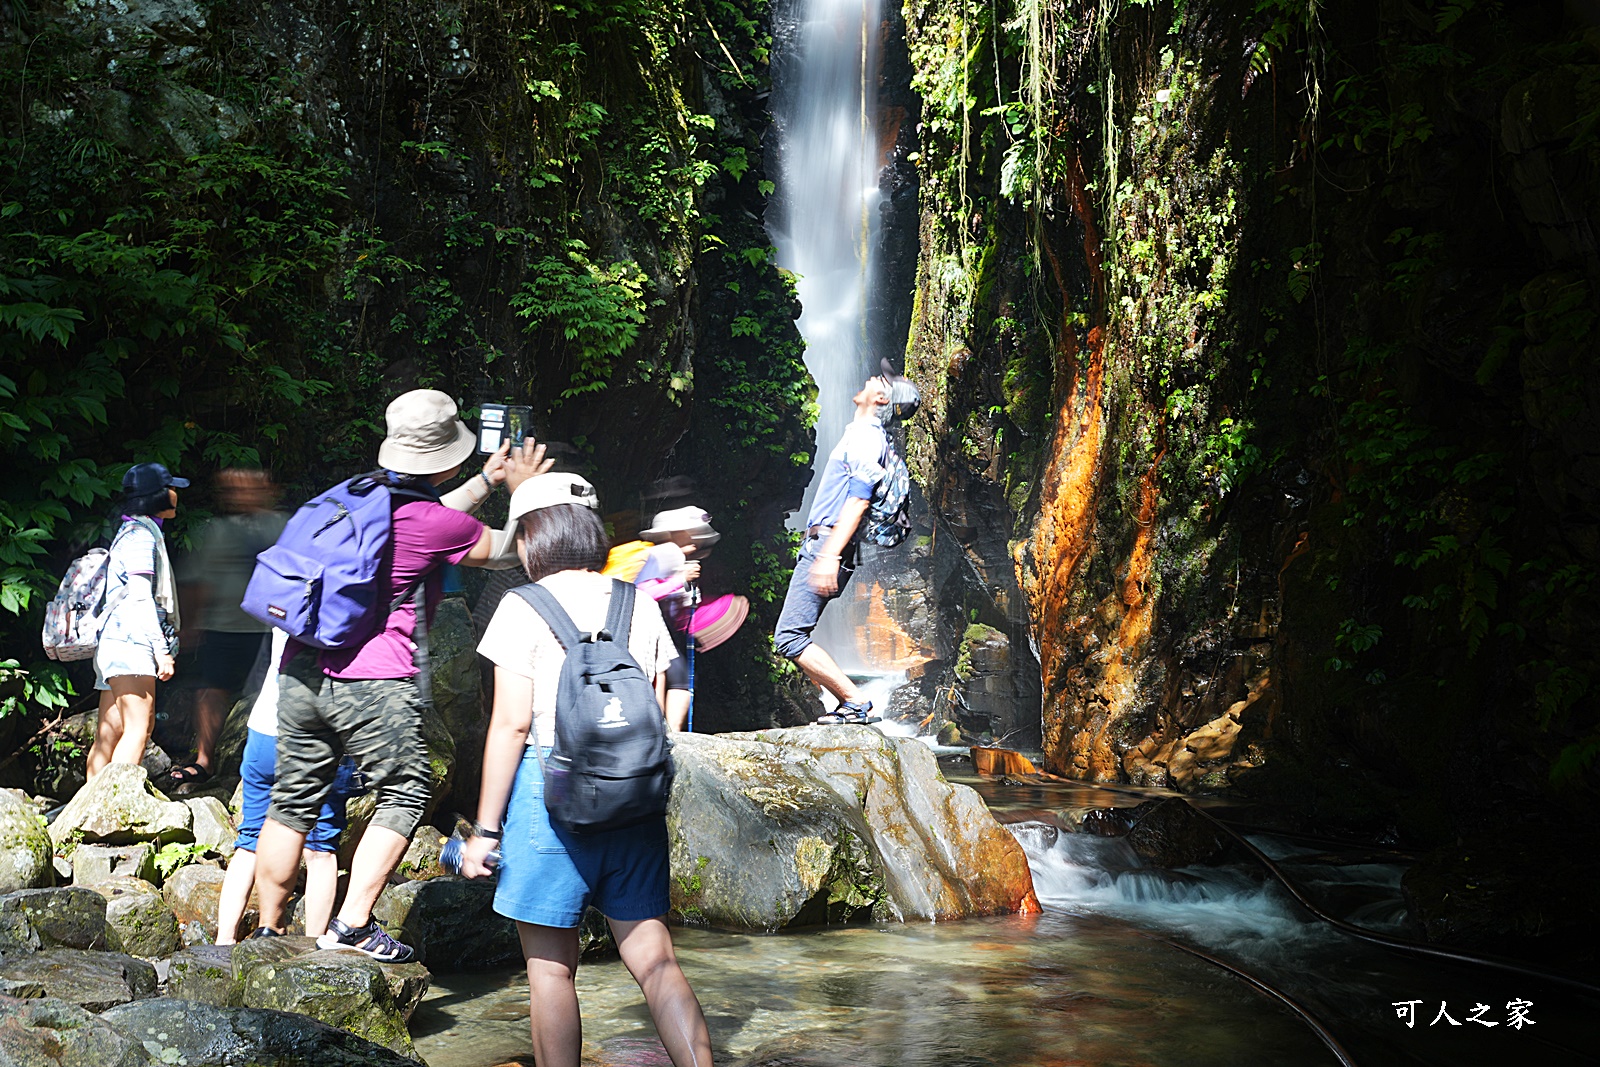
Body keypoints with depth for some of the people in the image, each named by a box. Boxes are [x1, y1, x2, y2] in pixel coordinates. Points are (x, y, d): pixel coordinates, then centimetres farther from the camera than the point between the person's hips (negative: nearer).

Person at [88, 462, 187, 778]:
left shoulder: (134, 532, 24)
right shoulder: (141, 534, -6)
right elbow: (141, 597, -15)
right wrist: (162, 650, -17)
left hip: (116, 644, 10)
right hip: (131, 643, -10)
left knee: (109, 734, 4)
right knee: (138, 729, -15)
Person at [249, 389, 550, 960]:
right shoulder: (436, 523, -9)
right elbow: (506, 550, 9)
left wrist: (485, 482, 40)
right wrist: (523, 493, 25)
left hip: (300, 672, 7)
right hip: (373, 684, -7)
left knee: (293, 801, 14)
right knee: (404, 794, 6)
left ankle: (269, 930, 21)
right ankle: (352, 926, 0)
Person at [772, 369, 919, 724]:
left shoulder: (866, 437, -10)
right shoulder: (859, 433, 21)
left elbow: (858, 502, -21)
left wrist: (828, 556, -28)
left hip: (828, 545, -10)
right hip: (822, 546, 10)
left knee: (788, 637, -14)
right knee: (793, 635, 9)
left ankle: (857, 702, -12)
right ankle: (852, 706, 6)